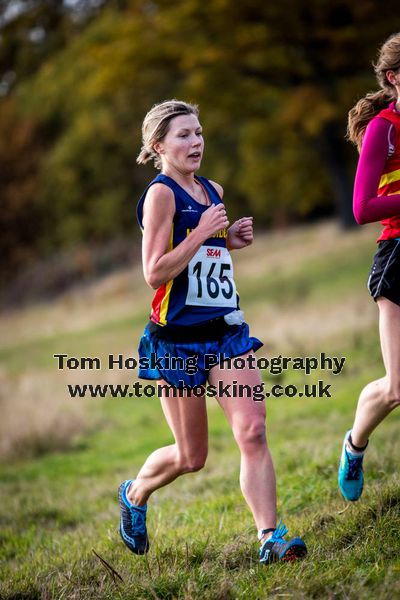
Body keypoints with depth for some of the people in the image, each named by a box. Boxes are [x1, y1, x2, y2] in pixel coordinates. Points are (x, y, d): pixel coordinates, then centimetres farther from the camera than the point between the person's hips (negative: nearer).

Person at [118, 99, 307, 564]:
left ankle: (270, 537, -13)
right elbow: (155, 273, -16)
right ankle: (134, 494, 35)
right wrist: (202, 234, -19)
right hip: (177, 338, -6)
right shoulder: (161, 194, -10)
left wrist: (230, 240, 10)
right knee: (190, 457, 6)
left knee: (253, 432, -12)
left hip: (226, 330, 6)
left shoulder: (212, 191, 13)